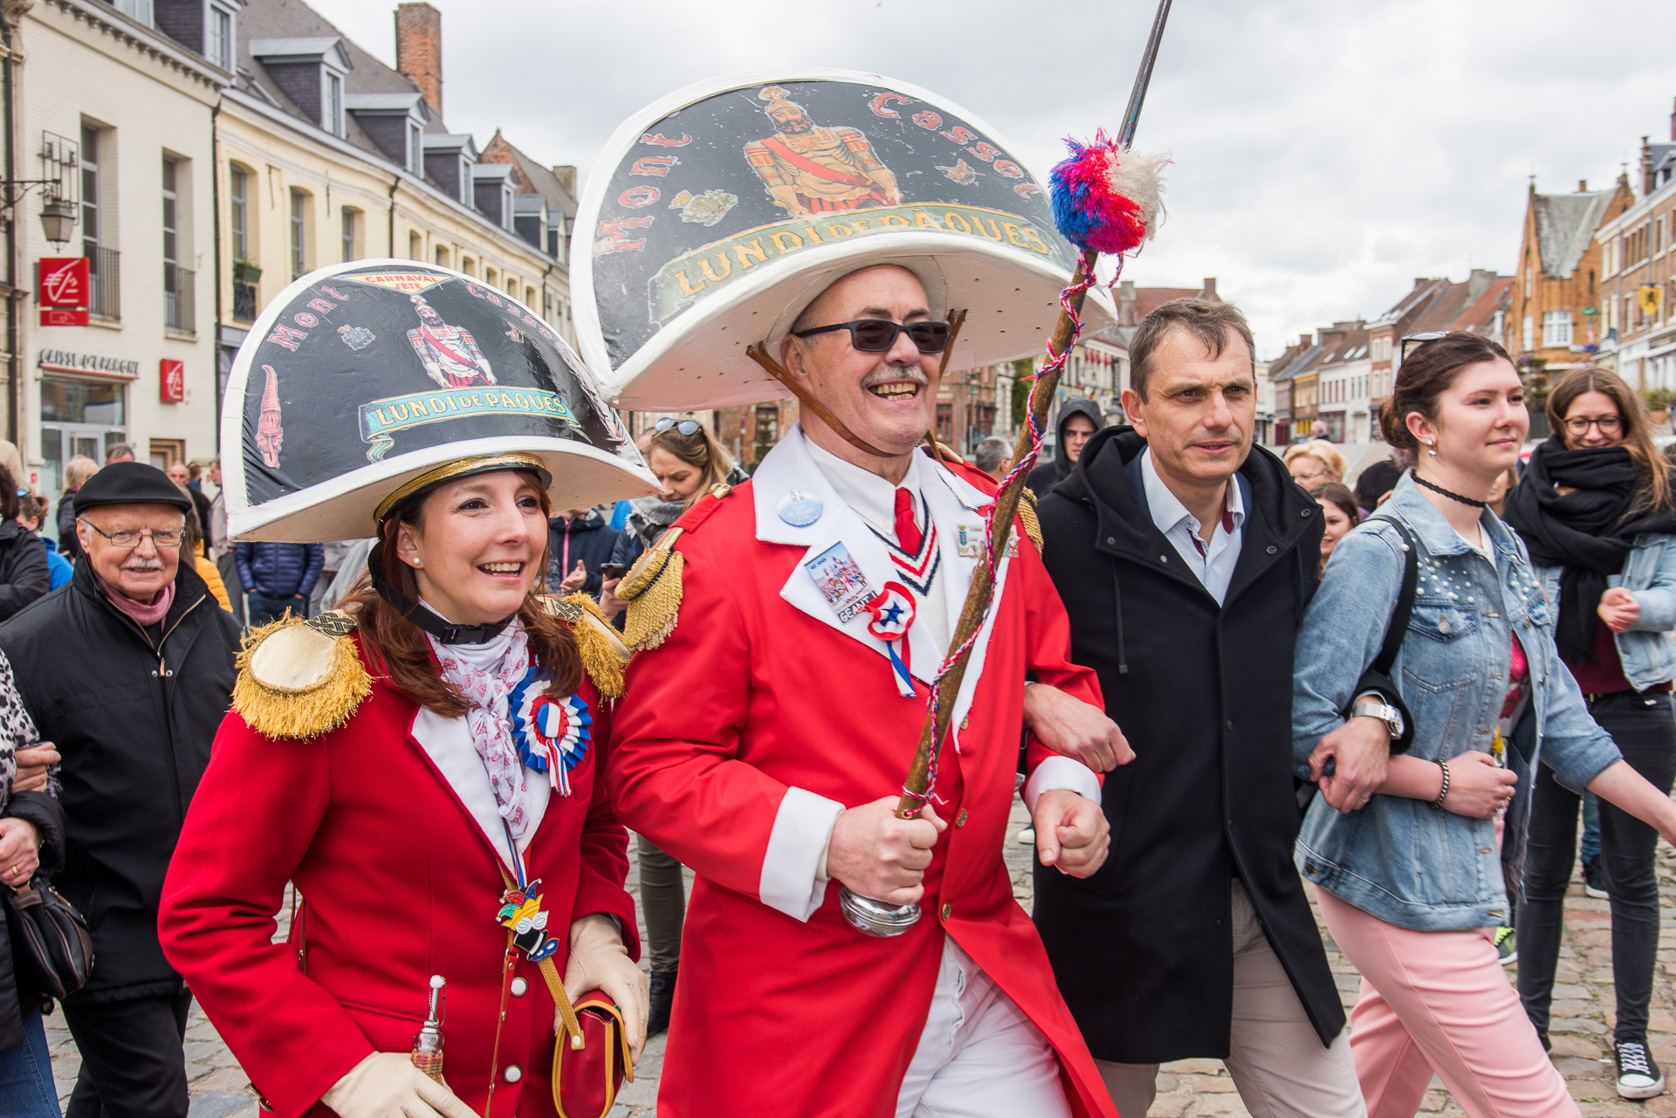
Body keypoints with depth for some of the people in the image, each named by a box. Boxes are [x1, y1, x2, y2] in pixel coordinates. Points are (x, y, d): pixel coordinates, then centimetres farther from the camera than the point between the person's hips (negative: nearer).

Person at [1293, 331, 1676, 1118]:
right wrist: (1439, 781, -17)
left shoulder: (1505, 552, 10)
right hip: (1399, 876, -8)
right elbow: (1306, 726, -22)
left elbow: (1555, 715, 14)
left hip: (1467, 871, 8)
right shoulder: (1379, 552, -17)